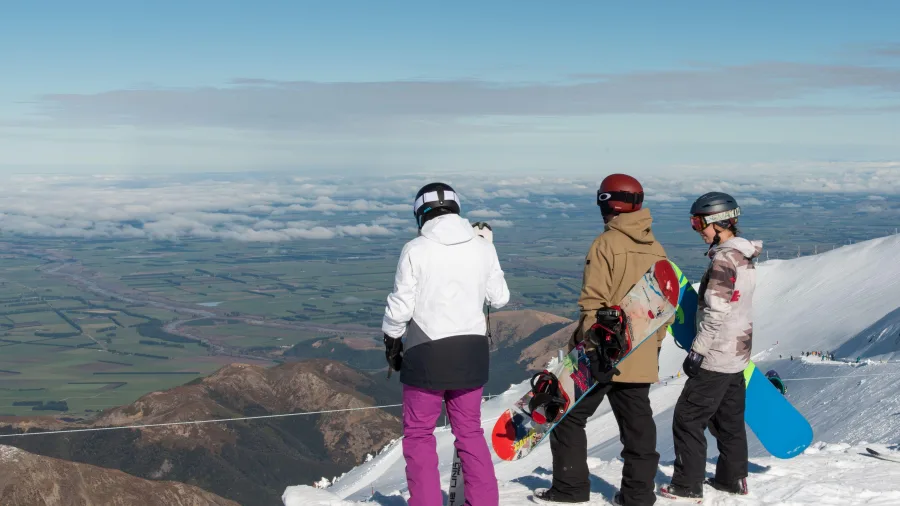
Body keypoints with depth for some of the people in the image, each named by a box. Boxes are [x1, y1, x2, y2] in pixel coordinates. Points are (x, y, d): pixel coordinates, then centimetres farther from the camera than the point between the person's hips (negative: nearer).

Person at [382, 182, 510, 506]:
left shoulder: (415, 250, -12)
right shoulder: (483, 248, -1)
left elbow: (400, 305, -9)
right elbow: (500, 298, 7)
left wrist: (392, 340, 7)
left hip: (426, 354, -4)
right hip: (471, 351, 4)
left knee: (419, 433, 8)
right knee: (470, 431, 16)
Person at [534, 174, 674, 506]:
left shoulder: (607, 244, -12)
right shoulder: (656, 249, 8)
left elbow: (594, 303, -17)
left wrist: (592, 348, -15)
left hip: (603, 354, -6)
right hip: (641, 359, 6)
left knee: (569, 416, 6)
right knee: (637, 424, 11)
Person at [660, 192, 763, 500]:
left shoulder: (723, 259, -20)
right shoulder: (744, 256, 10)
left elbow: (716, 313, -24)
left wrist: (697, 351, -19)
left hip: (716, 356, -10)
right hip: (738, 353, 10)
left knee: (688, 418, -2)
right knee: (730, 419, 18)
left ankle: (688, 485, 1)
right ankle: (733, 478, 26)